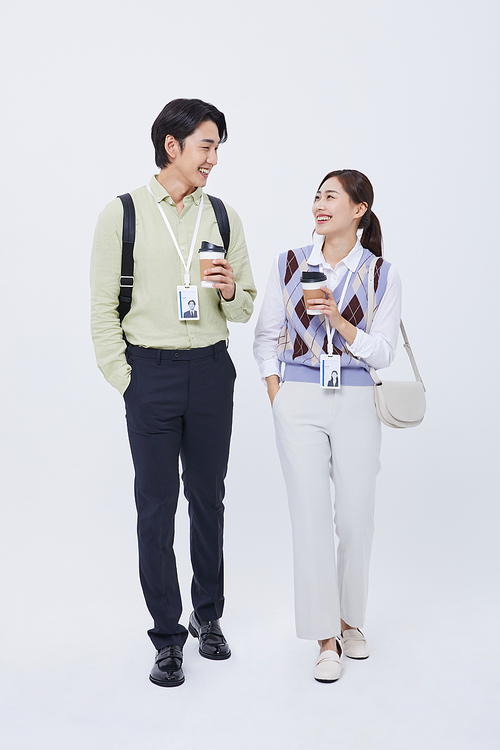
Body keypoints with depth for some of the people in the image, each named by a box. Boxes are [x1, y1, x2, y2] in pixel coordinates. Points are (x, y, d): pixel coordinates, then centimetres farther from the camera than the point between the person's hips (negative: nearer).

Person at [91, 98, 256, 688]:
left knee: (207, 496, 12)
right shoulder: (122, 213, -1)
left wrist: (231, 290, -11)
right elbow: (103, 308, 0)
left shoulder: (222, 216, 8)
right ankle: (167, 637, 15)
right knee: (156, 504, 2)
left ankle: (208, 616, 29)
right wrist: (124, 380, -5)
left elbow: (244, 310, 11)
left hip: (211, 370, 3)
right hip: (150, 371, -2)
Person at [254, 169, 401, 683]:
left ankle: (350, 619, 29)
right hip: (298, 400, 0)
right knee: (311, 516, 0)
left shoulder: (381, 275, 1)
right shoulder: (290, 264, 4)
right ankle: (326, 638, 12)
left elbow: (382, 353, -2)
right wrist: (276, 395, 0)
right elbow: (266, 337, 9)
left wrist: (338, 320, -16)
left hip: (355, 402, 0)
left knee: (356, 516, 6)